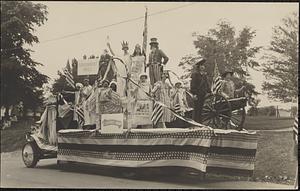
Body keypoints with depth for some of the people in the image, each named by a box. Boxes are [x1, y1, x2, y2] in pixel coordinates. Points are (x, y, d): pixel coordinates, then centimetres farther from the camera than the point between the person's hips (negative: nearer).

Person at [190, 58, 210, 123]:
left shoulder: (204, 75, 18)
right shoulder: (195, 74, -5)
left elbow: (206, 84, 23)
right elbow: (193, 84, -10)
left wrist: (209, 92, 16)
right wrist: (194, 93, -16)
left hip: (203, 94, 7)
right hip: (197, 94, -7)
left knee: (201, 108, 8)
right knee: (196, 108, -7)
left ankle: (200, 122, 12)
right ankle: (195, 122, -3)